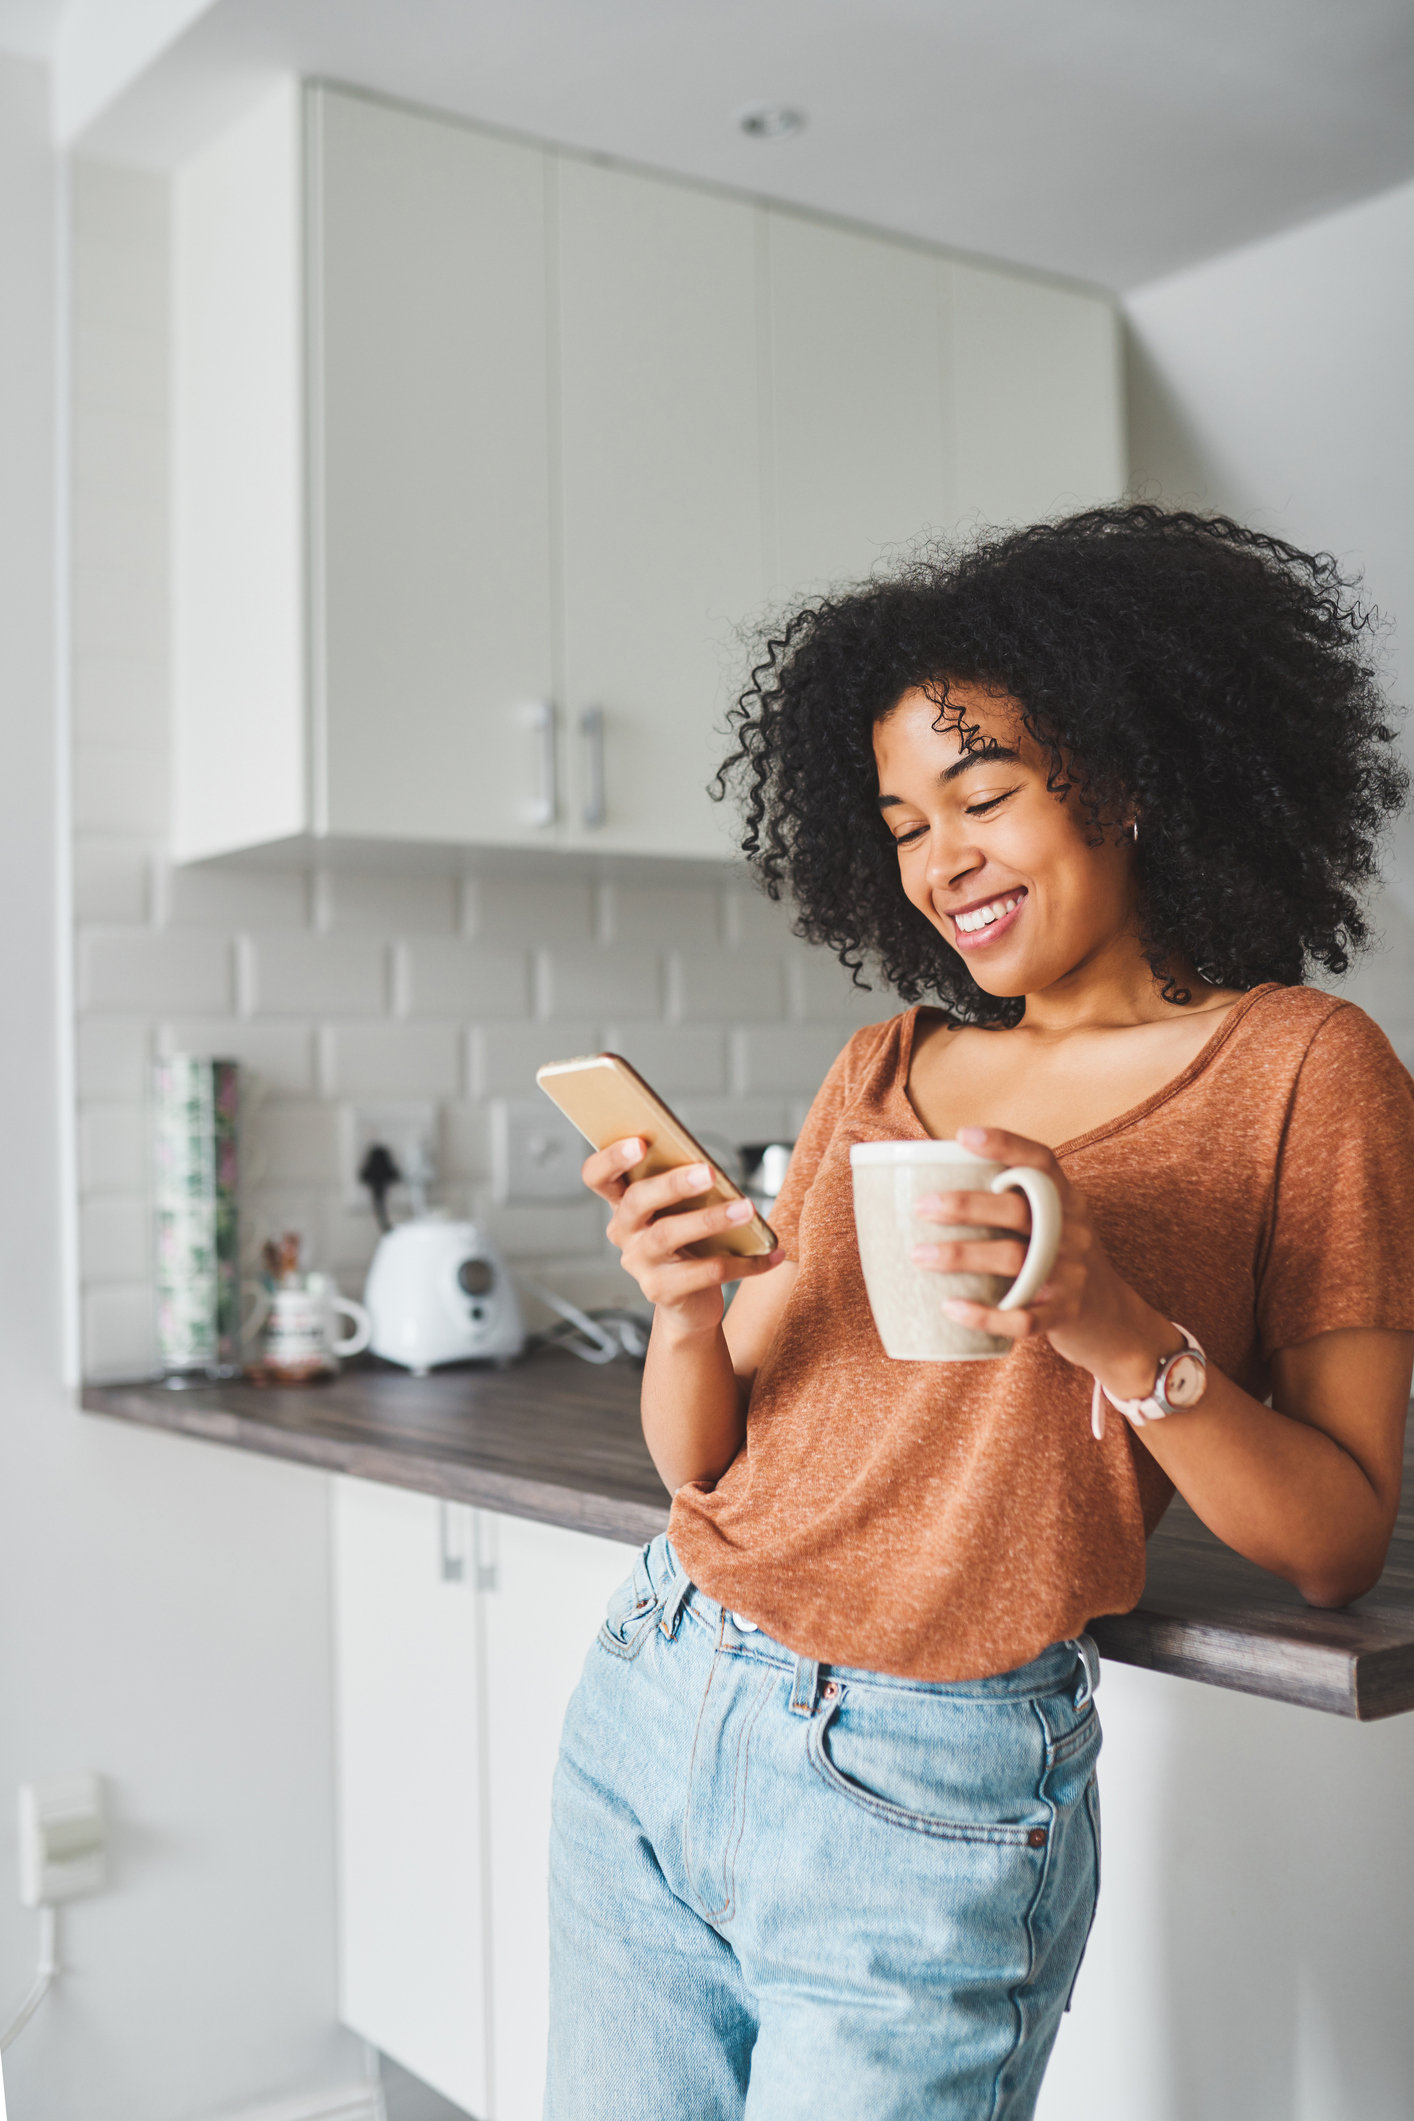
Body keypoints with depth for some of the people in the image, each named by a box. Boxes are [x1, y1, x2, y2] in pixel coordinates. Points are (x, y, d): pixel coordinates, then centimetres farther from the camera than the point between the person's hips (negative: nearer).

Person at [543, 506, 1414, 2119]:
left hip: (915, 1803, -5)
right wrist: (686, 1316, -13)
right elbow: (709, 1465, 8)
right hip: (648, 1705, 5)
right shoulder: (878, 1073, 8)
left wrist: (1121, 1331, -23)